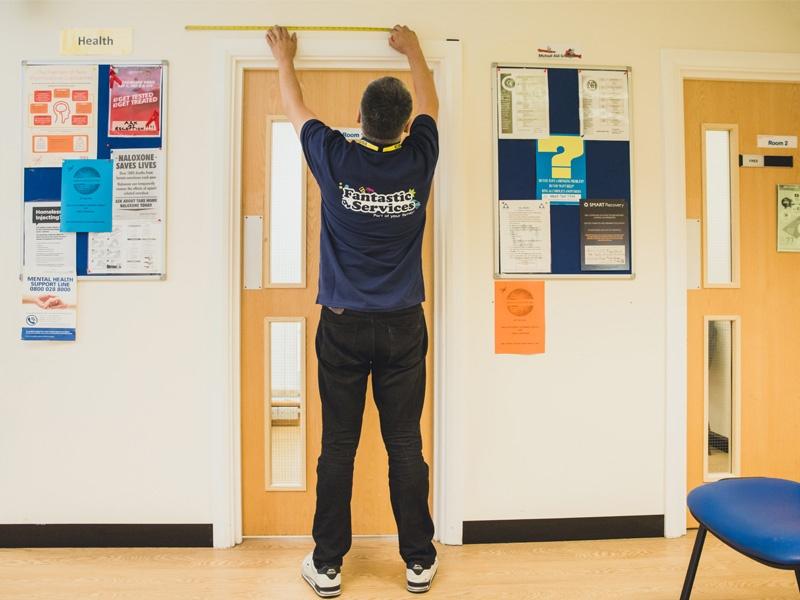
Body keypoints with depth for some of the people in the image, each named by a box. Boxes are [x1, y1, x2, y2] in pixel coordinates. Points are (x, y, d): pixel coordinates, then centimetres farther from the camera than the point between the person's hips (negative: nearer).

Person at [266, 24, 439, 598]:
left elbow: (297, 110, 15)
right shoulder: (419, 159, -2)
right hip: (403, 326, 1)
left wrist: (285, 61, 35)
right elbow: (431, 104, 20)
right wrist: (414, 50, 37)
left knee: (338, 447, 8)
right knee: (406, 445, 8)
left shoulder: (336, 159, -6)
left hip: (343, 325, -1)